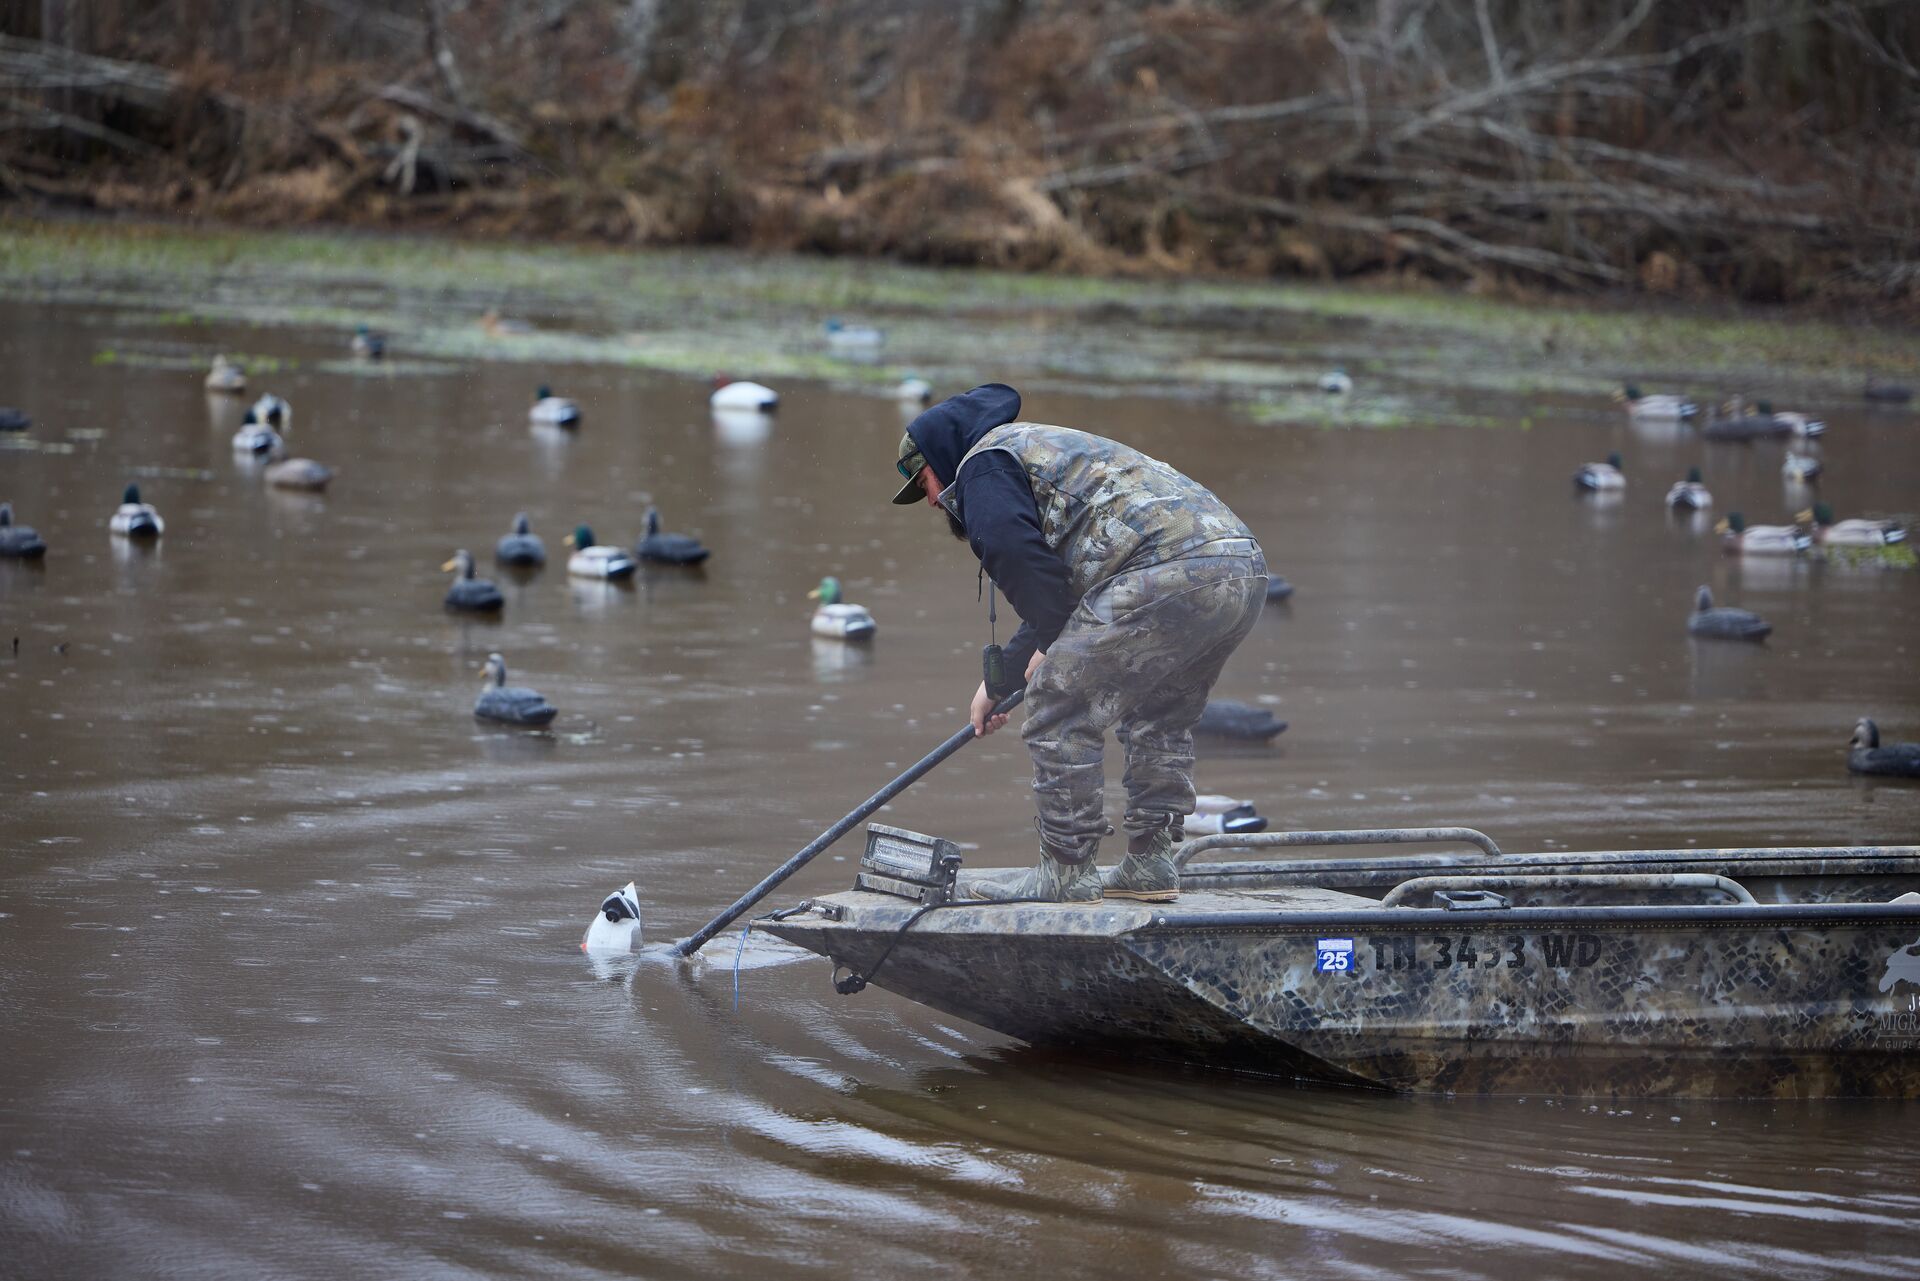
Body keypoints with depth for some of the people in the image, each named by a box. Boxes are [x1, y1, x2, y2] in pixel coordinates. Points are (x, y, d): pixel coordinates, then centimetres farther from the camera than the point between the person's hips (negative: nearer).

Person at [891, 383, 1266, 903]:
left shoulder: (987, 462, 9)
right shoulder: (1049, 447, 40)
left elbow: (1014, 554, -10)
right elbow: (1057, 594, 44)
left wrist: (1052, 643, 2)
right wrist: (999, 681, 45)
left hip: (1167, 573, -10)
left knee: (1061, 711, 0)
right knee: (1159, 720, 26)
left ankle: (1066, 873, 4)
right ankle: (1150, 864, 26)